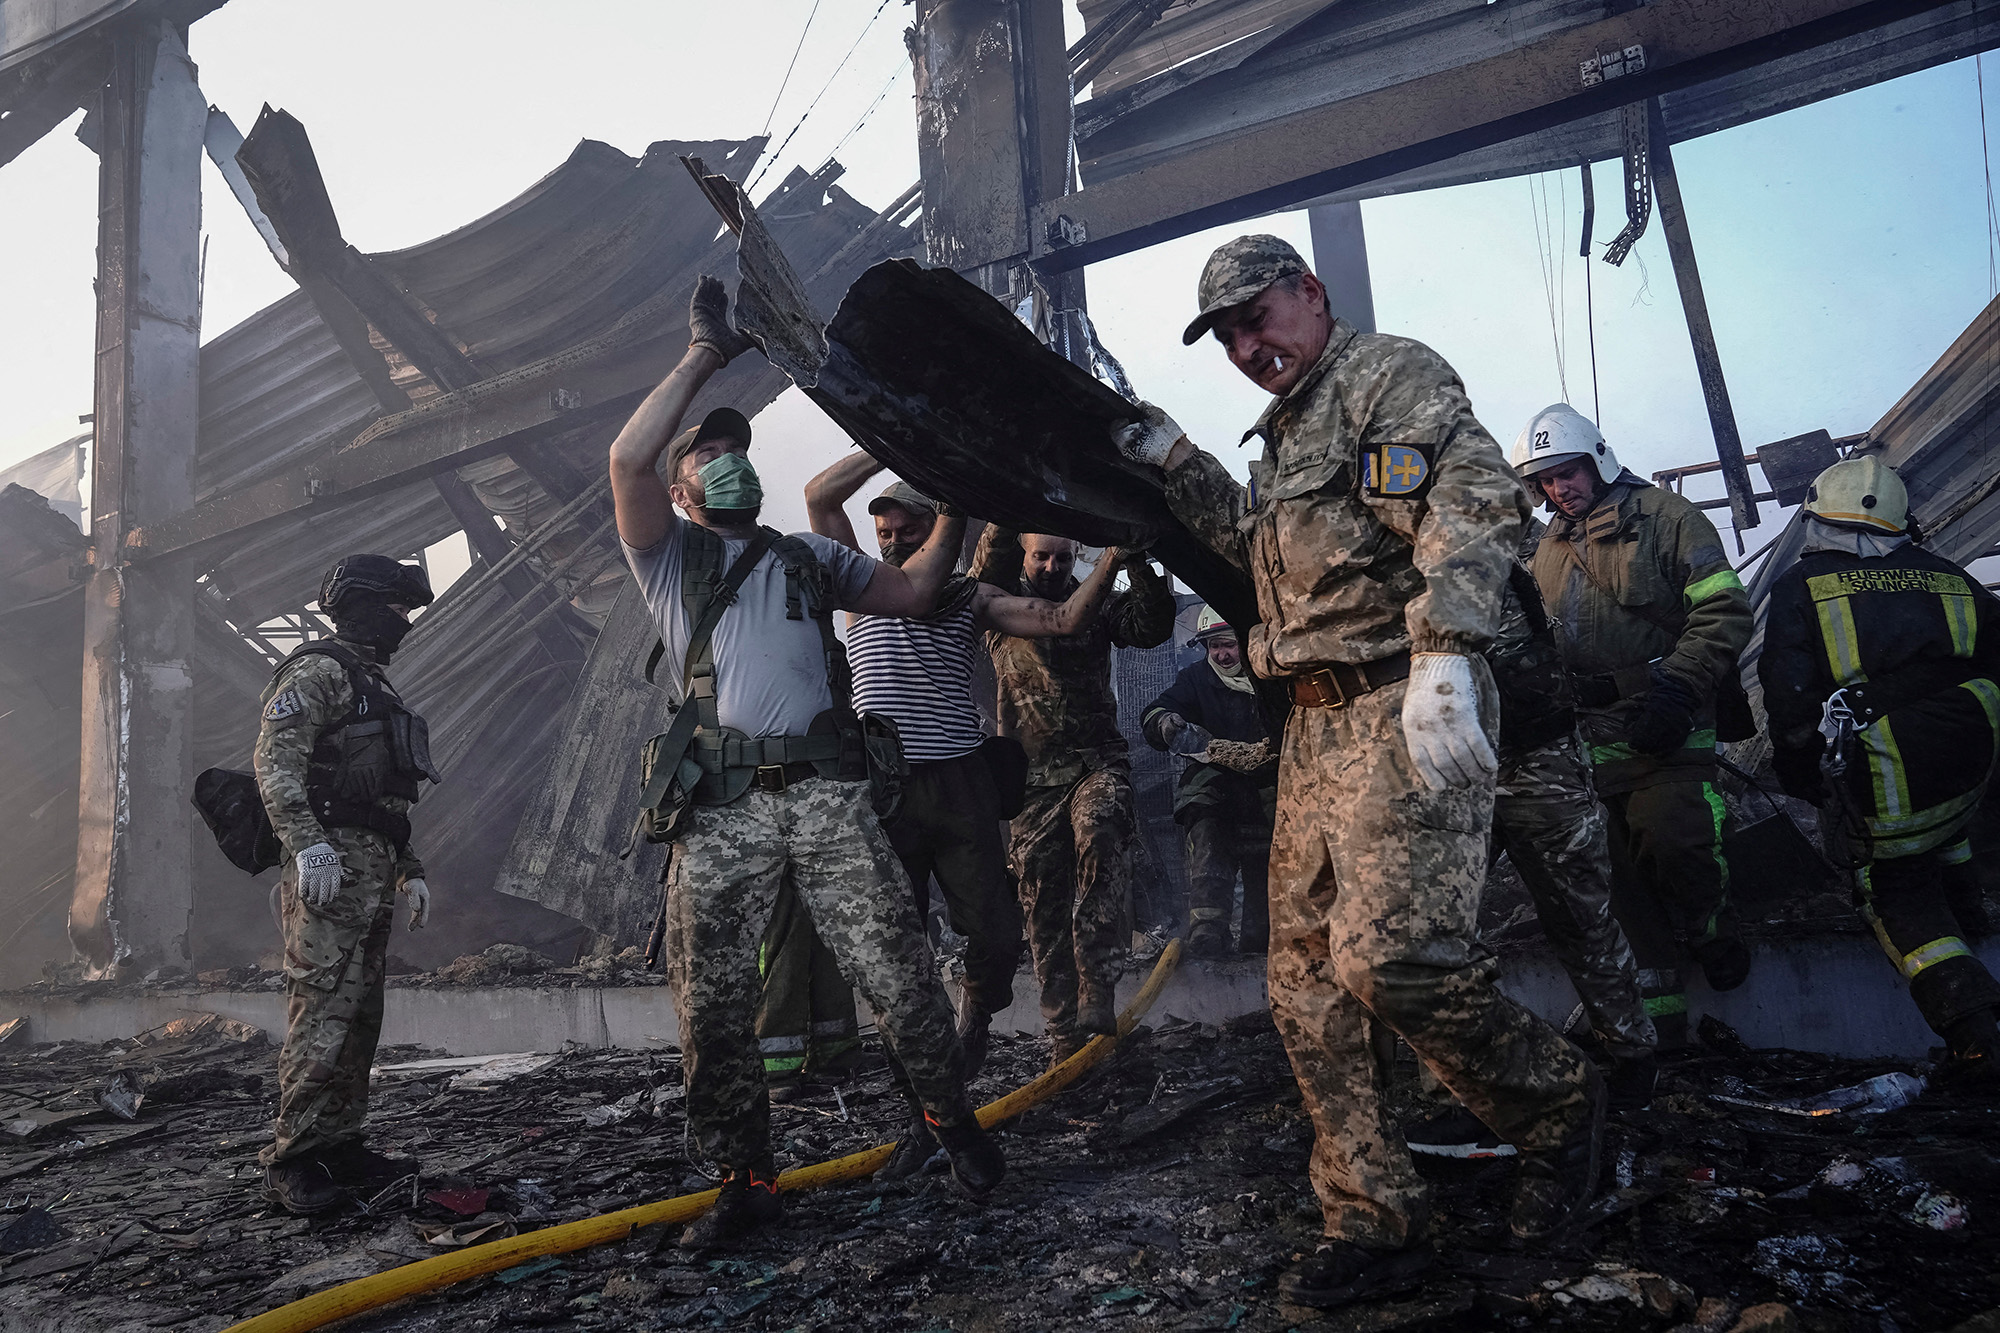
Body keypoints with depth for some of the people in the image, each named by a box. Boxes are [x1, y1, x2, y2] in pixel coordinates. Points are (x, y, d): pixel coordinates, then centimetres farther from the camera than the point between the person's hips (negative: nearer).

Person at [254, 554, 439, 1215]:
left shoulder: (374, 687, 25)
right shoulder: (318, 670, -5)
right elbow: (276, 763, -18)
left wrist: (411, 871, 23)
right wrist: (308, 845, -28)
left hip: (374, 874, 10)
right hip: (329, 870, -10)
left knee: (361, 1017, 11)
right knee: (323, 1015, -11)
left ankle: (339, 1145, 19)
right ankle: (292, 1161, -5)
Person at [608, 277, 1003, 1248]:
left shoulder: (809, 558, 27)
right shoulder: (669, 554, 17)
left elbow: (909, 592, 23)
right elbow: (627, 460, 0)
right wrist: (702, 358, 5)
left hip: (826, 793, 1)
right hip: (719, 809, -1)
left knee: (897, 972, -5)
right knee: (711, 1006, 1)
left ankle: (951, 1115, 16)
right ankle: (746, 1180, 17)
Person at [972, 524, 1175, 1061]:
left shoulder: (1095, 605, 12)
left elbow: (1153, 626, -2)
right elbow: (988, 566, -10)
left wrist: (1136, 563, -15)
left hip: (1097, 761, -1)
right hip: (1032, 774, 1)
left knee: (1100, 835, -31)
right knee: (1043, 904, 1)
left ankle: (1096, 992, -31)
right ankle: (1064, 1034, 11)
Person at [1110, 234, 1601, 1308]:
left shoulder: (1392, 376, -2)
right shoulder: (1284, 435, 26)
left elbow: (1474, 504, -17)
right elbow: (1260, 547, 33)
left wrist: (1442, 654, -28)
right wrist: (1177, 463, 26)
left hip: (1403, 711, -9)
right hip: (1317, 727, 9)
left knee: (1388, 955, -18)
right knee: (1307, 984, 6)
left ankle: (1558, 1105, 11)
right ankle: (1373, 1225, 17)